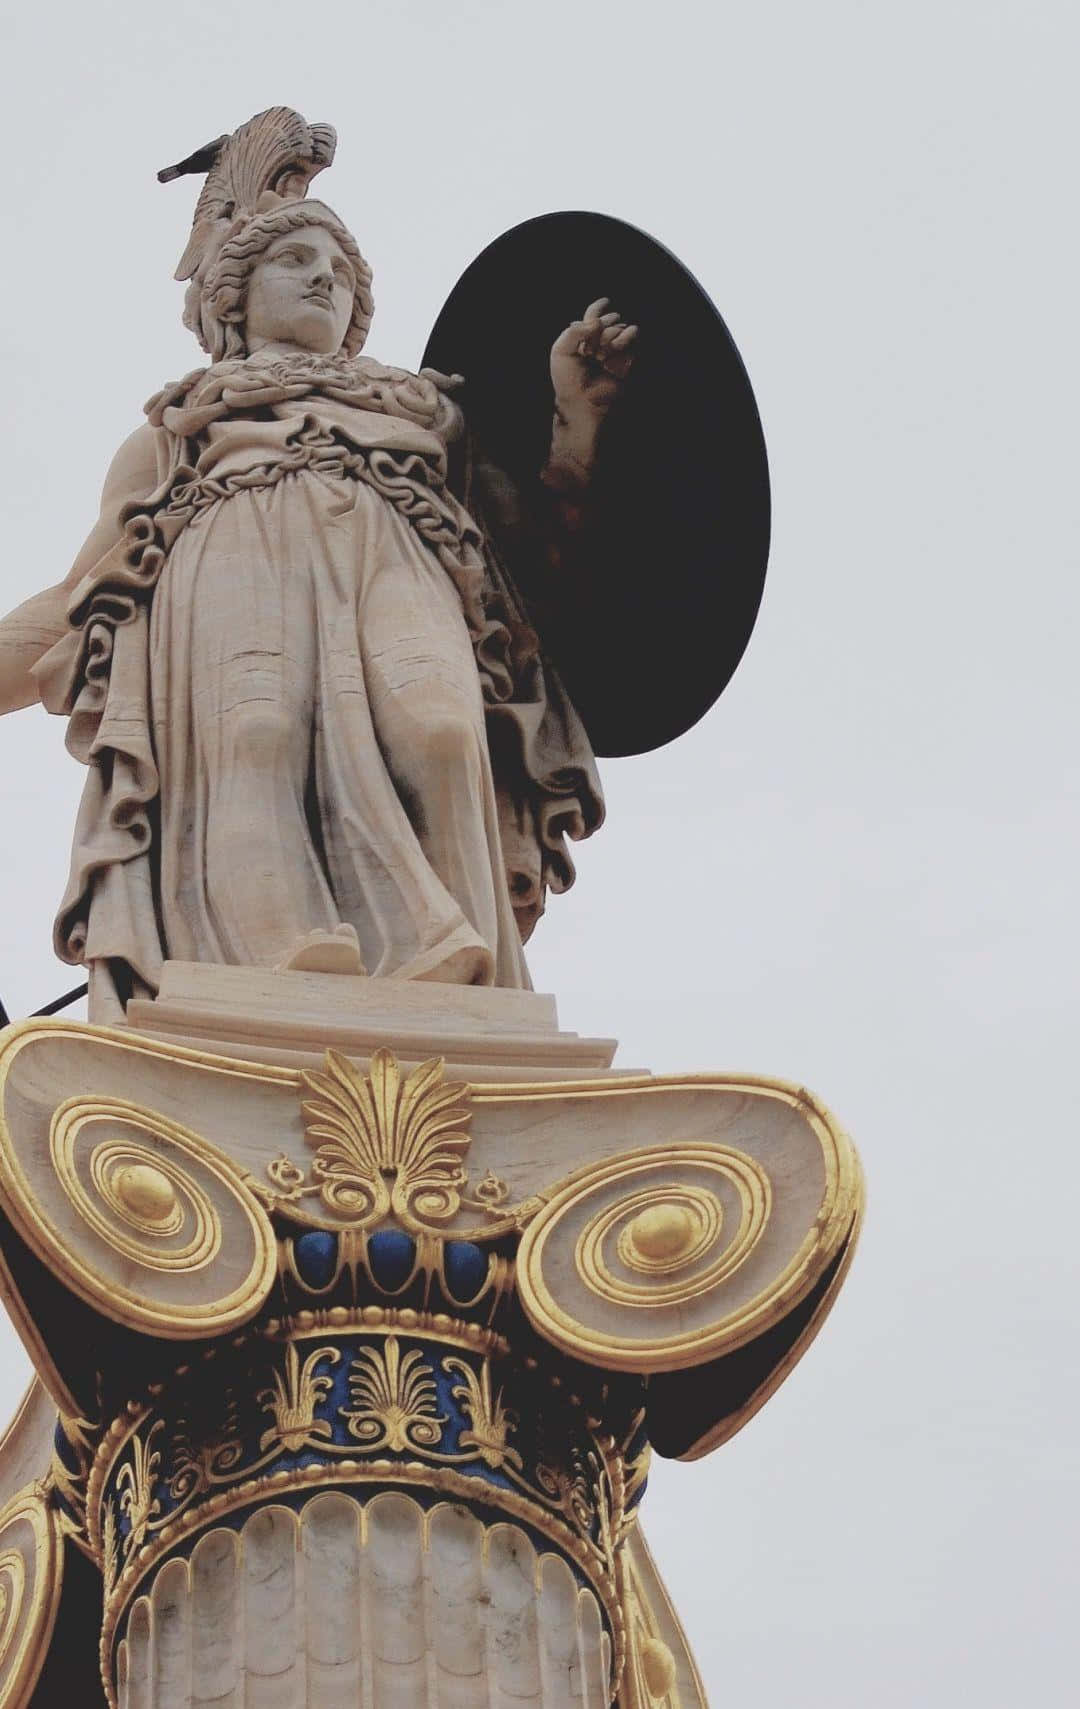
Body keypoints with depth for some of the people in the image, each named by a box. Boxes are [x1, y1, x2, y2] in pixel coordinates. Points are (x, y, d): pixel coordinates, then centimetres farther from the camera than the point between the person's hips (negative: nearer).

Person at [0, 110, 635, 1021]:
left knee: (436, 734, -34)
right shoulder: (178, 424, 34)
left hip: (400, 574, 1)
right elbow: (82, 597, 29)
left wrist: (578, 412, 14)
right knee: (254, 741, -35)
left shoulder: (426, 409, 37)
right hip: (235, 579, -1)